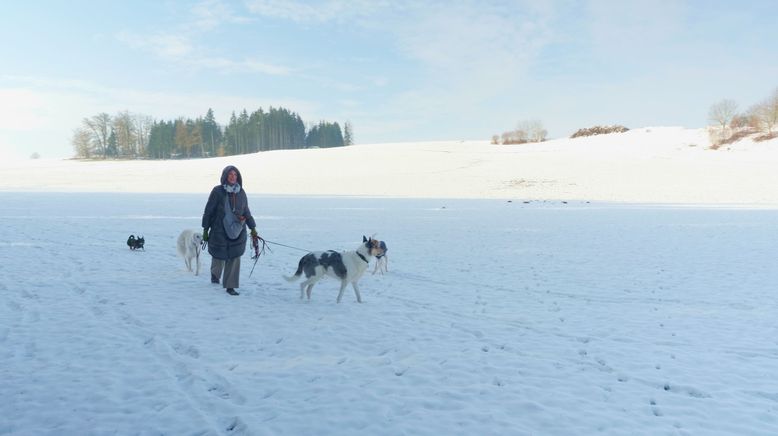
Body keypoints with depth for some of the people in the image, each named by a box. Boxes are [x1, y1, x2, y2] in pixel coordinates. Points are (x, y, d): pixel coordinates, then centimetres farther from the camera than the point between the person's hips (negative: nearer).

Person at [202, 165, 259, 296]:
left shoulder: (241, 192, 5)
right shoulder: (217, 191, -6)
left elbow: (246, 212, 14)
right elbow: (208, 211, -3)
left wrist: (253, 228, 12)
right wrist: (205, 230, -3)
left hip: (237, 231, 3)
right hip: (219, 230, -2)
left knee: (234, 258, -3)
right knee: (219, 255, 11)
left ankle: (230, 286, 6)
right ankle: (215, 273, 45)